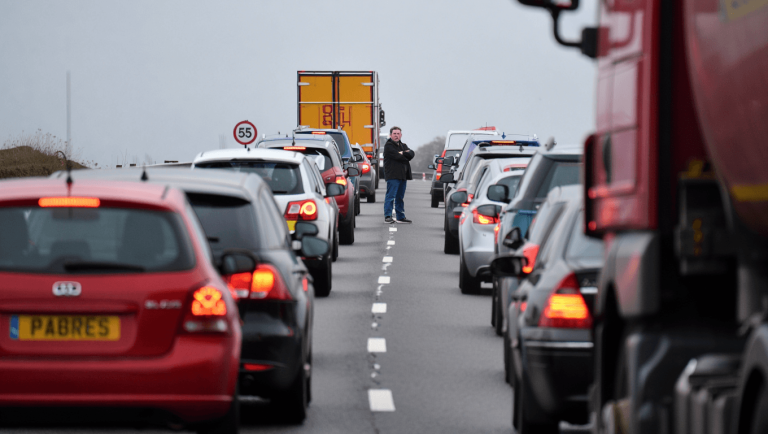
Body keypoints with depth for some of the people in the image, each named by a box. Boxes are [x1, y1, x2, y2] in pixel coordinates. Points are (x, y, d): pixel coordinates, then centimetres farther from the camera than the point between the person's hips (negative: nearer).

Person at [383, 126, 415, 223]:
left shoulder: (403, 146, 20)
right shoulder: (388, 146, -3)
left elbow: (412, 154, 4)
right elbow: (398, 157, -16)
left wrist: (403, 153, -12)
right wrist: (406, 157, -1)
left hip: (402, 175, 7)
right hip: (393, 175, -7)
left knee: (400, 197, 11)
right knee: (390, 196, -10)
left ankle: (400, 217, 15)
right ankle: (387, 216, -10)